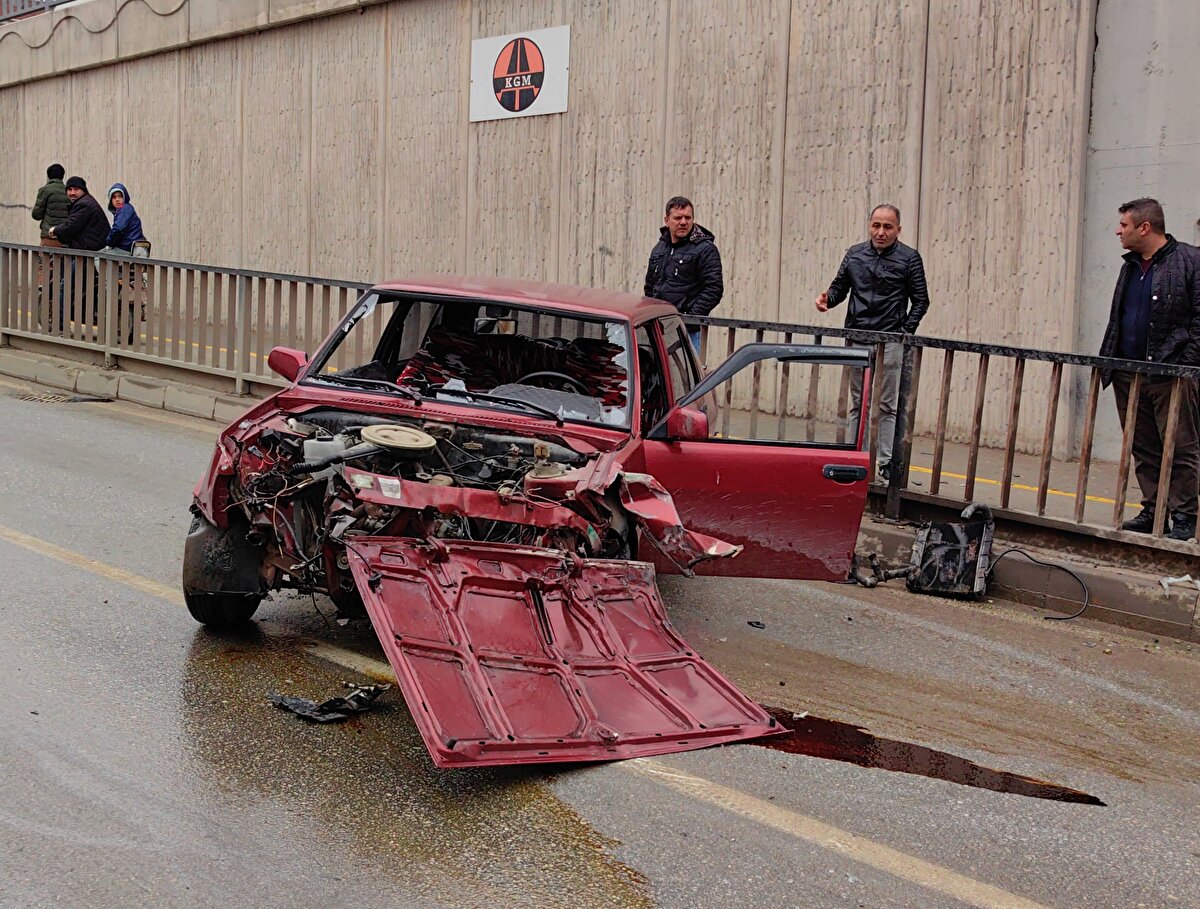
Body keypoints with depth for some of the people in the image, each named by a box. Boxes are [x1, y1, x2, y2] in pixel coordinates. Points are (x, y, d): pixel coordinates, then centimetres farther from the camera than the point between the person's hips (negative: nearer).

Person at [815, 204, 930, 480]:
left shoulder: (909, 258, 0)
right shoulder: (854, 254, 10)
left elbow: (920, 301, 2)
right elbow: (840, 286, 17)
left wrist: (906, 332, -7)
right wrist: (828, 299, -5)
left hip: (890, 341, -3)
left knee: (887, 405, -2)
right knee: (857, 403, 9)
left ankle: (887, 462, 2)